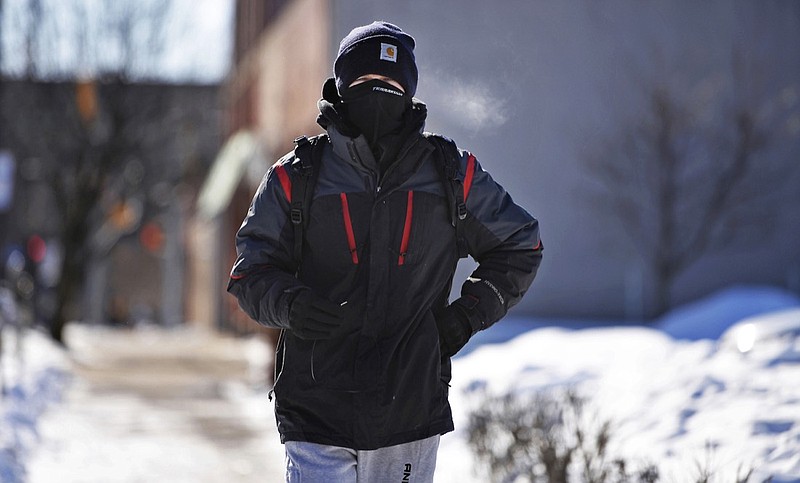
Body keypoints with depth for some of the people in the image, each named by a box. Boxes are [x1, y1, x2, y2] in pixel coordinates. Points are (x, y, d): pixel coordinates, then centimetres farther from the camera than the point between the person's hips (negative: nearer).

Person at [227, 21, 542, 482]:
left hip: (412, 410, 2)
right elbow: (252, 271, 5)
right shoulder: (296, 179, 2)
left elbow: (519, 246, 17)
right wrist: (289, 305, -18)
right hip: (317, 406, -1)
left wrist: (469, 314, 4)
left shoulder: (452, 176, 5)